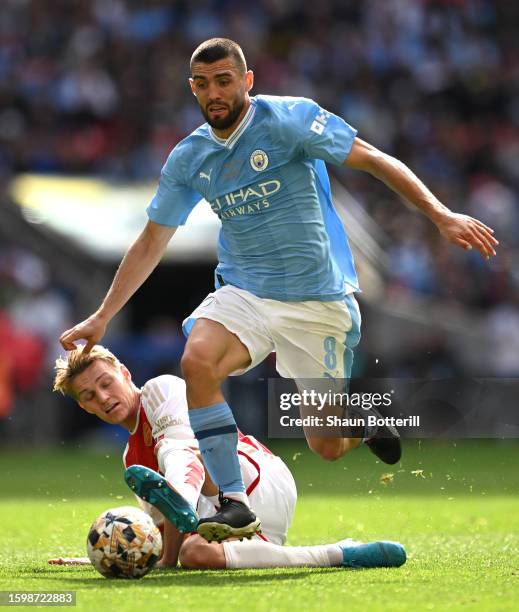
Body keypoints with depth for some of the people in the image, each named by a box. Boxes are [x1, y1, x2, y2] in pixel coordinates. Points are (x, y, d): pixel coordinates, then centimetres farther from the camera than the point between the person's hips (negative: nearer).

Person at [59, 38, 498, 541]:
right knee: (197, 361, -30)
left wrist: (441, 216, -22)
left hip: (318, 301, -3)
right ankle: (234, 504, -22)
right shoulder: (188, 158, 3)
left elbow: (375, 161, -11)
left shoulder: (289, 119, -11)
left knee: (327, 447, -1)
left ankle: (366, 420, 38)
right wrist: (101, 318, 9)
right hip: (243, 292, 3)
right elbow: (151, 243, 12)